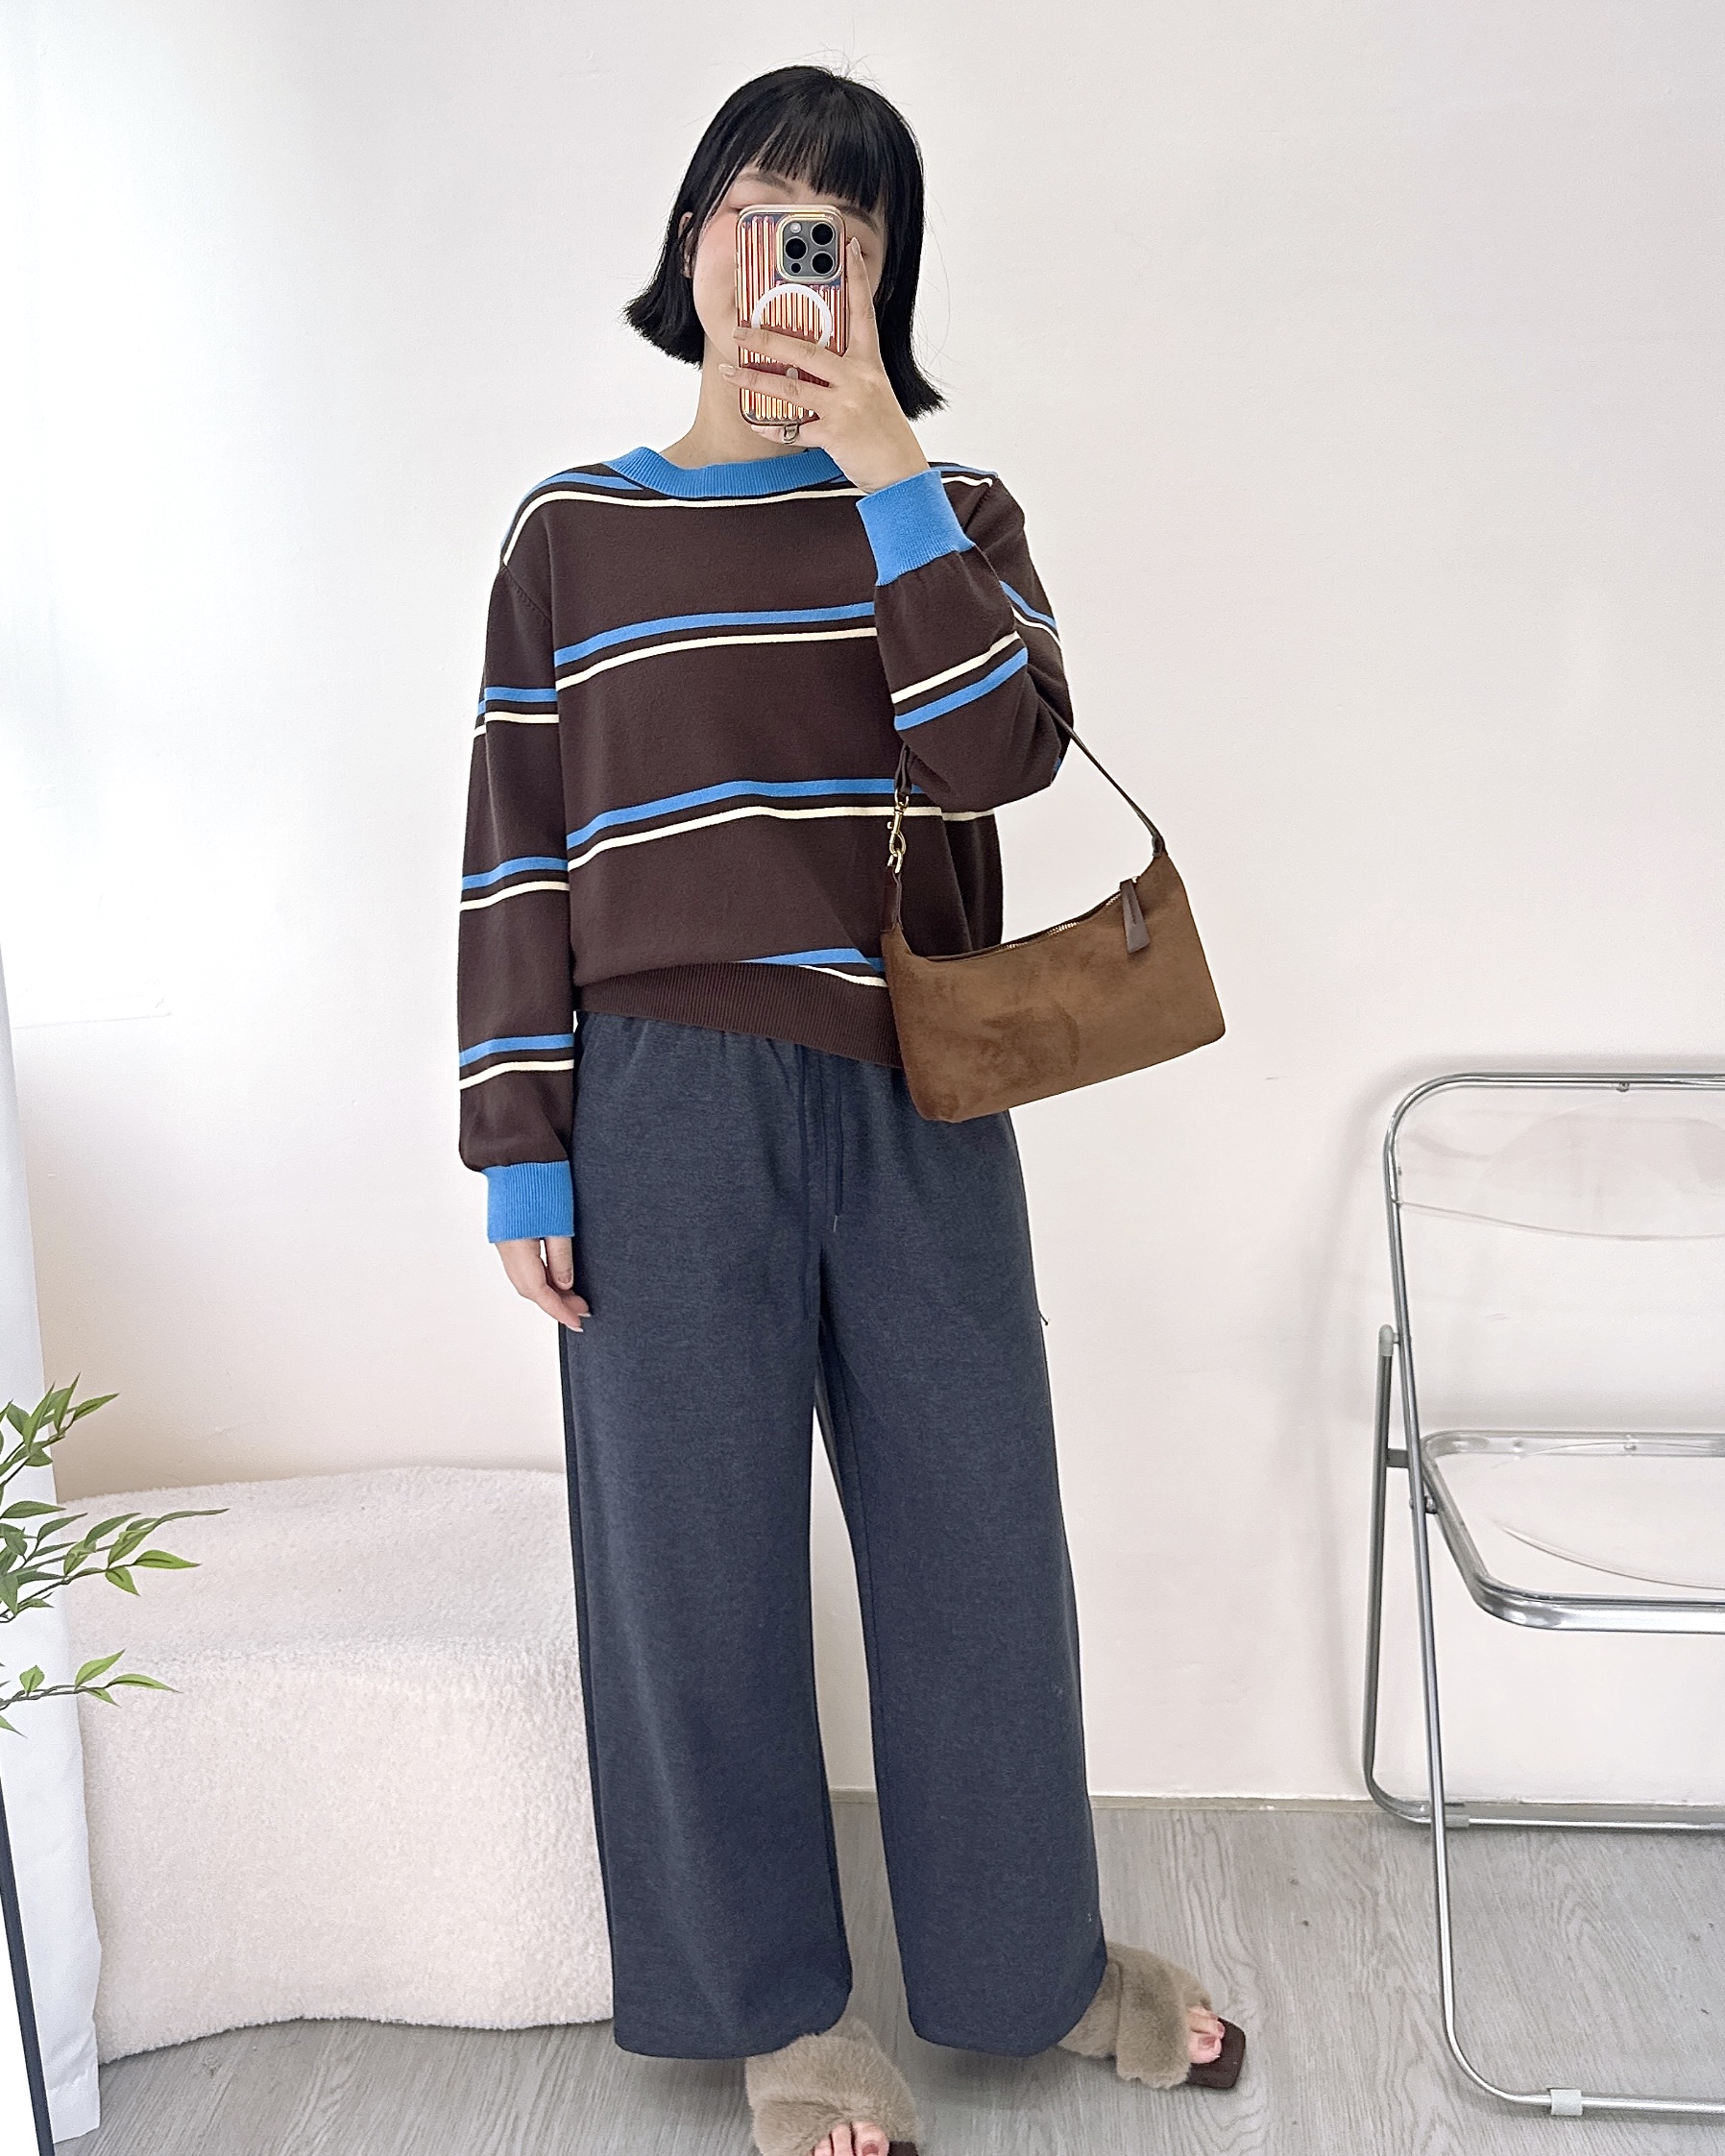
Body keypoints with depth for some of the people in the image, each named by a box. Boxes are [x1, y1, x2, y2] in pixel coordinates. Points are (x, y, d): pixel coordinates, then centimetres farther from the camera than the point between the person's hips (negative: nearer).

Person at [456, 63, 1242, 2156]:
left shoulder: (951, 514, 10)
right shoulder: (574, 531, 7)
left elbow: (1003, 749, -9)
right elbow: (514, 861, 3)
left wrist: (880, 463, -12)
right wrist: (520, 1156, -3)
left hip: (919, 1101, 1)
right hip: (666, 1110, -1)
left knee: (978, 1537, 10)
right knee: (699, 1554, 7)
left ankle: (1034, 1957, 34)